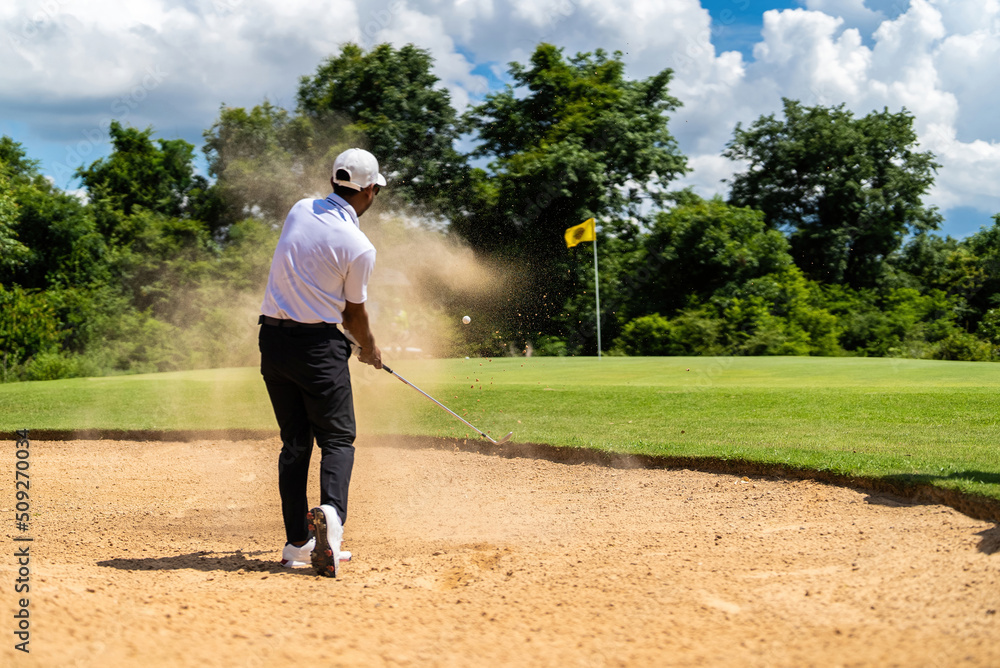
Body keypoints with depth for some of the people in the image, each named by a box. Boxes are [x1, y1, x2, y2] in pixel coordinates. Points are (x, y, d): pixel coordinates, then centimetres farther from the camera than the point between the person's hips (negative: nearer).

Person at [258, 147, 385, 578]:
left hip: (273, 338, 6)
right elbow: (353, 312, -2)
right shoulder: (359, 247, -13)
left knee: (295, 441, 12)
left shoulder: (299, 211, 3)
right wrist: (369, 350, 19)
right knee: (337, 438, 1)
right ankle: (331, 514, -27)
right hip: (319, 345, -6)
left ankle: (297, 543, 8)